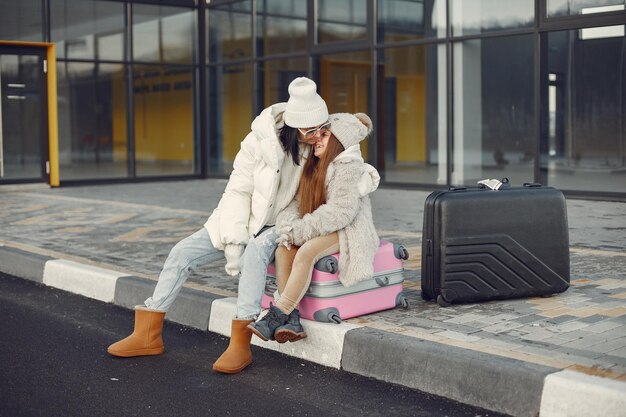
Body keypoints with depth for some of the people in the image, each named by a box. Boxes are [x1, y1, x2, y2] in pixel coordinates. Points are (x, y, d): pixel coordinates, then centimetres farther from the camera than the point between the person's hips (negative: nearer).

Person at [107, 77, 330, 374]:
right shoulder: (260, 140, -17)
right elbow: (238, 191, -11)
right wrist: (234, 241, -20)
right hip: (245, 220, 2)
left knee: (257, 249, -36)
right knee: (182, 252, -9)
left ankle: (240, 344, -34)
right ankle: (148, 335, 0)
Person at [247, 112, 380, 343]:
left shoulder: (349, 167, -13)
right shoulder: (314, 166, 14)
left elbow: (341, 211, -21)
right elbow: (299, 201, 6)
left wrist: (300, 230, -21)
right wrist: (288, 225, -16)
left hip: (347, 231, -8)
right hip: (320, 229, 8)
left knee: (306, 252, -32)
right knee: (283, 250, -19)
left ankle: (275, 318, -28)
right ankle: (292, 320, -28)